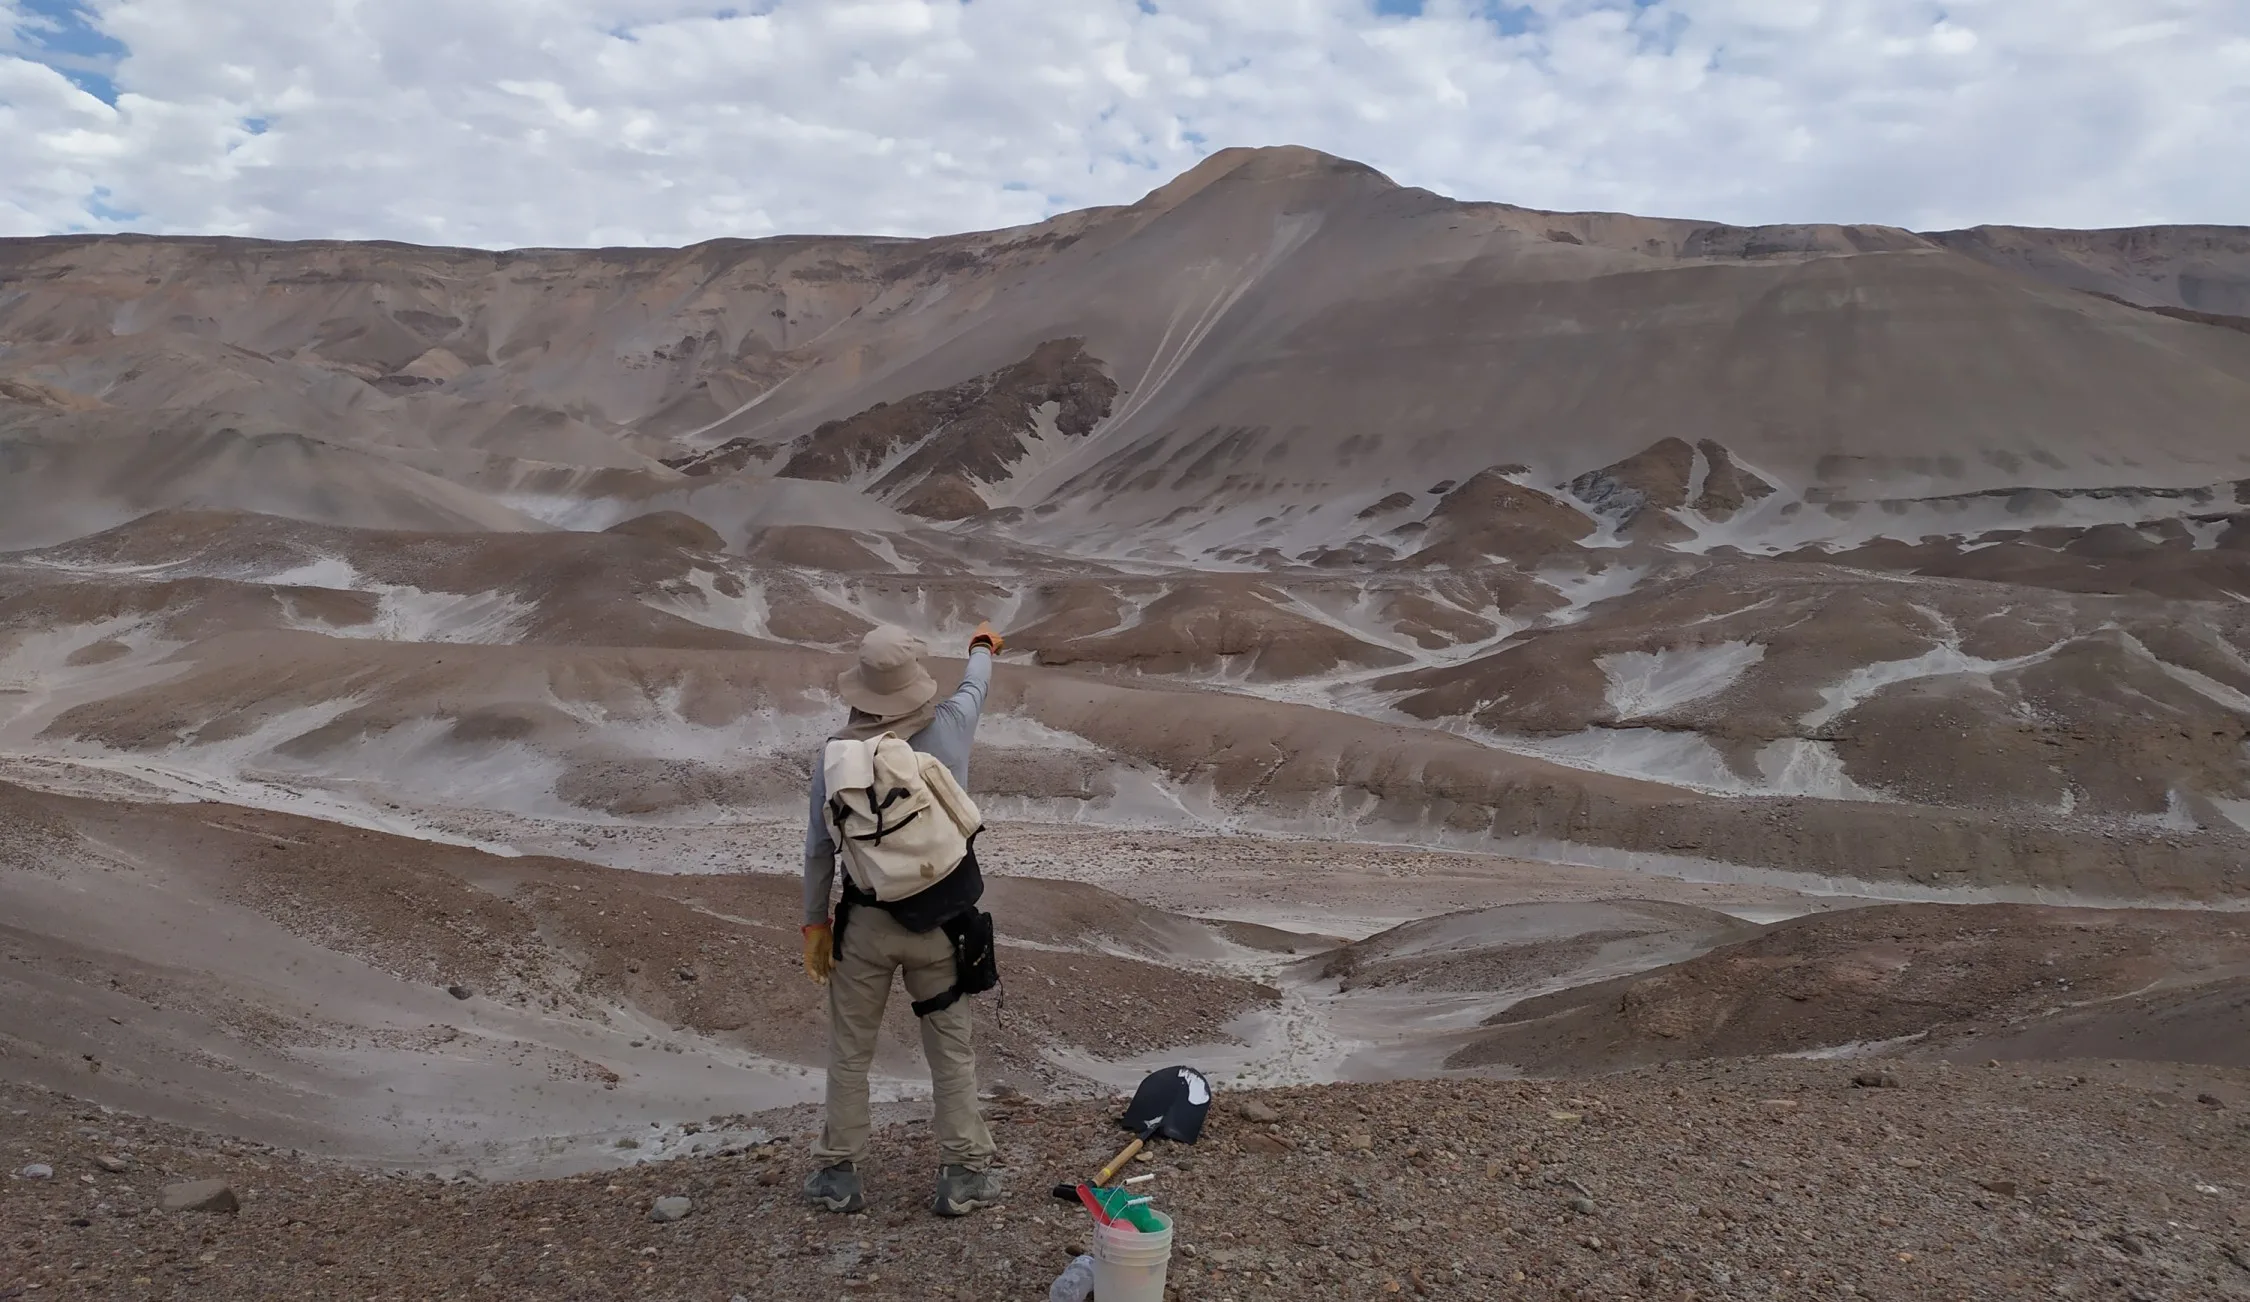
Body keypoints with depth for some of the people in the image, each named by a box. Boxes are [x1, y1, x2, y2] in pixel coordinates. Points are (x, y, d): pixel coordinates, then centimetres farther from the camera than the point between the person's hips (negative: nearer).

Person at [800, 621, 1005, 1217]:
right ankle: (964, 1174, 21)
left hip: (866, 922, 0)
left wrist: (815, 922, 10)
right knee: (951, 1050, 14)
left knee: (849, 1051, 17)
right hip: (940, 922, 0)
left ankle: (839, 1173, 27)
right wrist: (982, 647, 37)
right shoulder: (950, 728, -9)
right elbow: (976, 683, 15)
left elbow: (819, 847, -2)